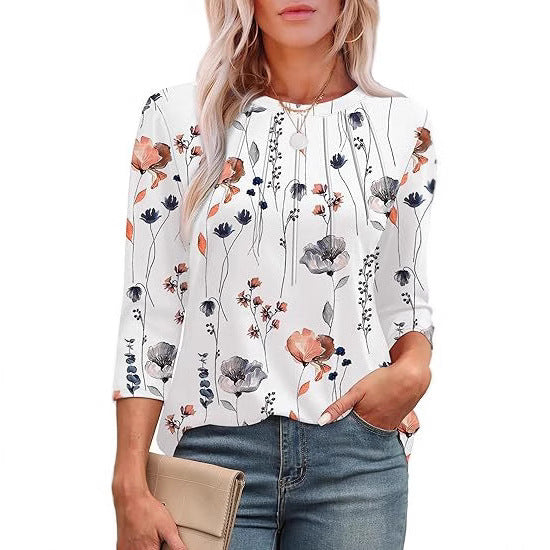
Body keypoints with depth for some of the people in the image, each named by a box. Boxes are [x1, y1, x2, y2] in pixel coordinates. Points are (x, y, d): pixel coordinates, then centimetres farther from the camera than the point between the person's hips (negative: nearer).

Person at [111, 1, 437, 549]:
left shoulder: (403, 127, 4)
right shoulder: (179, 117, 0)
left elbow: (407, 297, 11)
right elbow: (148, 310, -2)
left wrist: (413, 368, -11)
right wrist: (130, 484, -6)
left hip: (357, 454, 2)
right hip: (214, 452, -1)